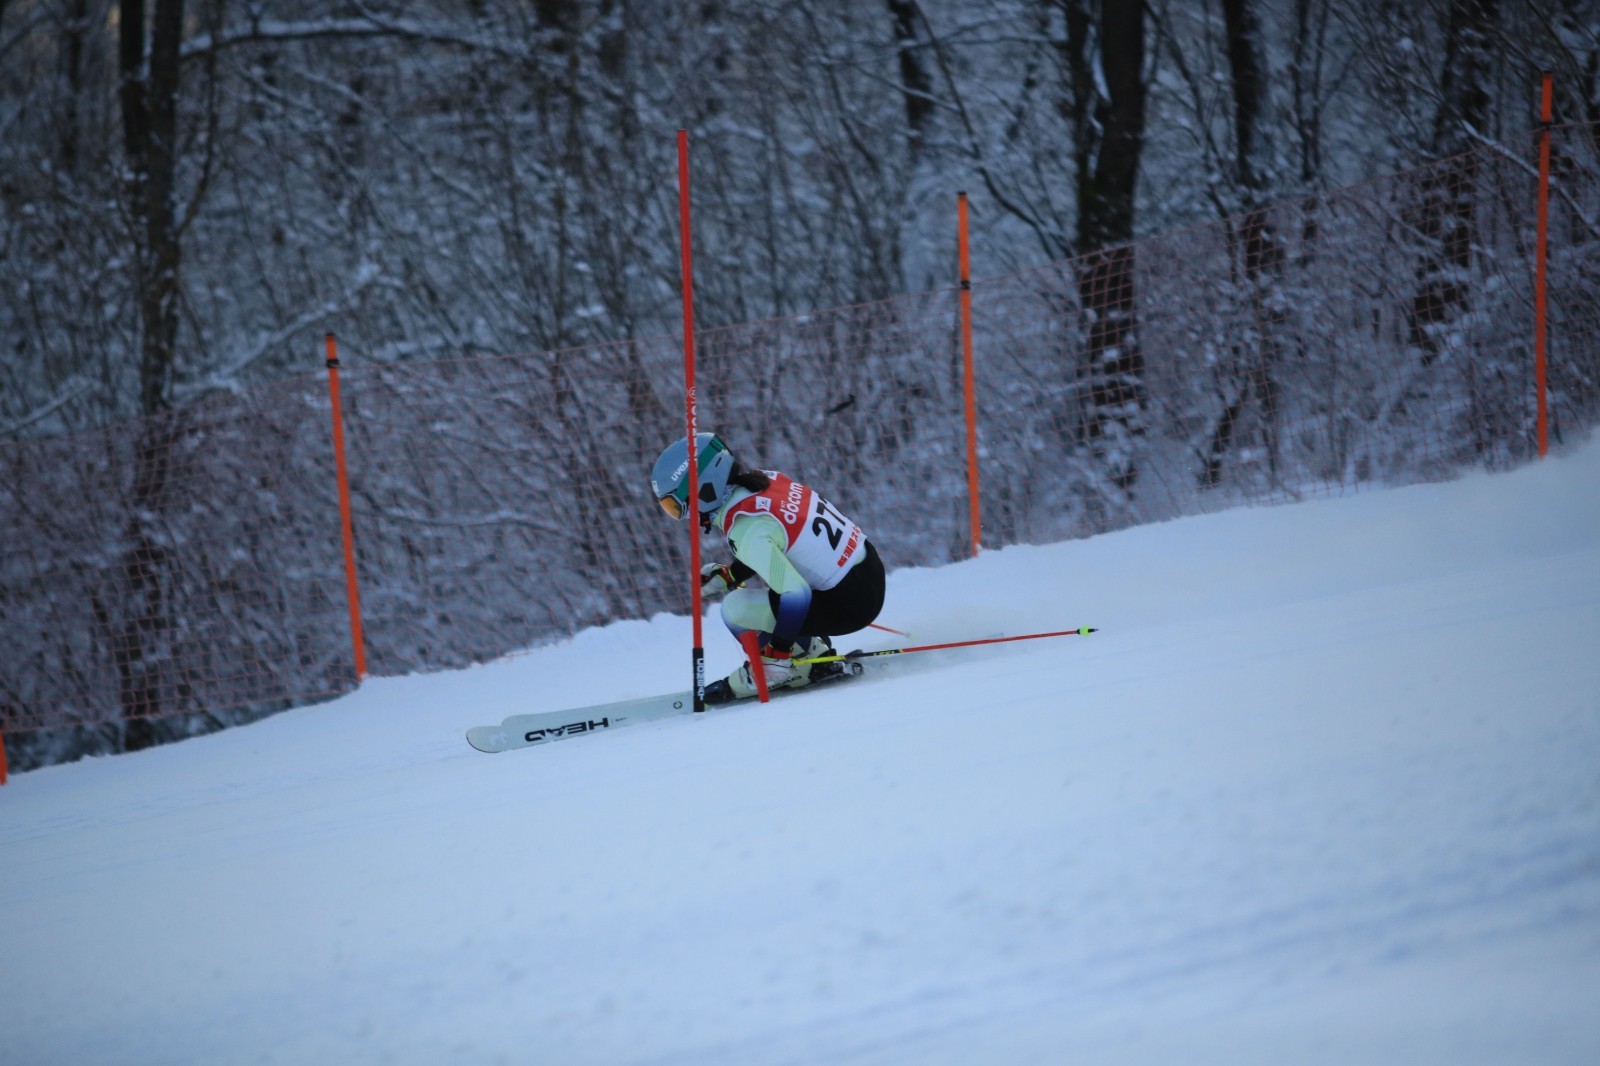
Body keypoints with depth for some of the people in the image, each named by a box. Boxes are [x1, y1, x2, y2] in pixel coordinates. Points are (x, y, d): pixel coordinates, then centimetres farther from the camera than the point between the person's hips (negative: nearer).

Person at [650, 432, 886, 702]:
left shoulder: (746, 532, -23)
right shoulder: (765, 479, 2)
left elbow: (796, 597, -28)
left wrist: (778, 657, -16)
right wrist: (729, 574, 16)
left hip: (851, 604, -9)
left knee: (737, 609, -12)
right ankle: (815, 651, 21)